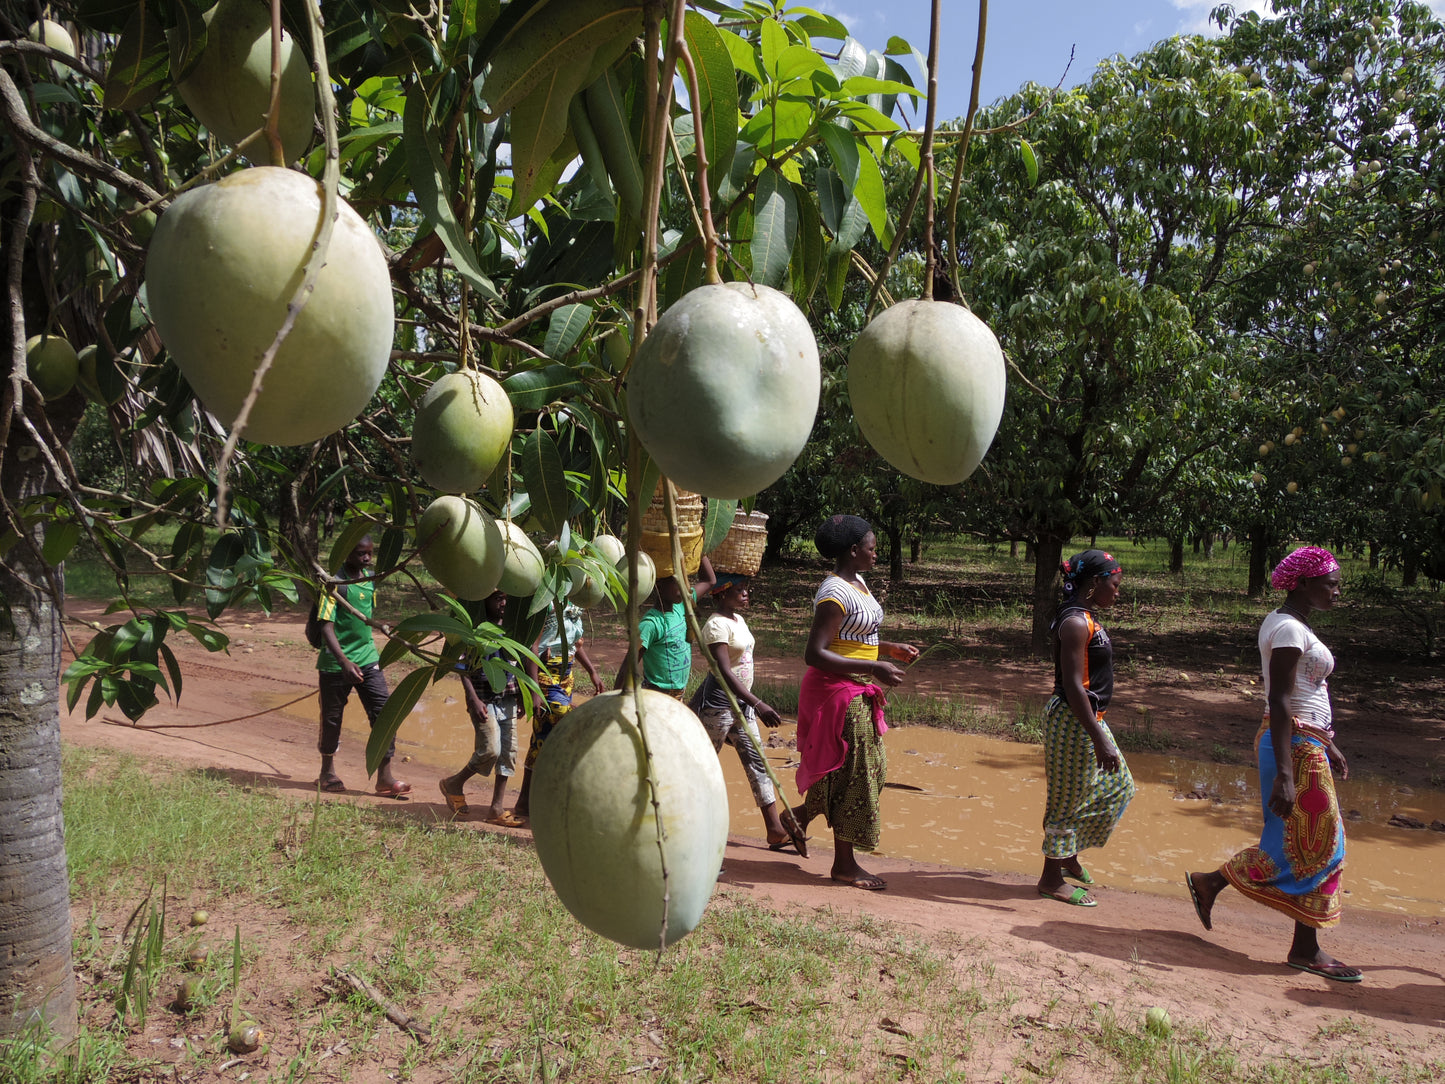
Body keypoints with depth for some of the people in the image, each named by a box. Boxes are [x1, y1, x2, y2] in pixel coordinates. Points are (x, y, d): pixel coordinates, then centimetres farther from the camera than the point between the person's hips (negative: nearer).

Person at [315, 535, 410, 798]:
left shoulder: (370, 578, 6)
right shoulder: (335, 583, -14)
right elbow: (326, 626, -19)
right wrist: (344, 662, -30)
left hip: (368, 658, 5)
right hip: (336, 663, -5)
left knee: (384, 711, -5)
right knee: (332, 717, 10)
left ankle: (384, 777, -3)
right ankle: (327, 772, 30)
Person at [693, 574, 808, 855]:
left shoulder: (738, 620, 11)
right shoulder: (717, 625, -18)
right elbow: (724, 672, -27)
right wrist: (758, 705, -33)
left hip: (741, 702, 9)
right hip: (718, 702, -9)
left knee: (757, 760, 6)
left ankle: (776, 829, 7)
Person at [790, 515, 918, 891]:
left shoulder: (858, 583, 10)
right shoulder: (834, 595, -20)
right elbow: (815, 654, -26)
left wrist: (890, 649, 9)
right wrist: (874, 668, -26)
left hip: (858, 692, 10)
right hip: (838, 691, -10)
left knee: (872, 767, 15)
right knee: (853, 771, -1)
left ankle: (802, 813, 29)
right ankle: (844, 865, 12)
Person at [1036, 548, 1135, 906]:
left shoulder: (1086, 617, 11)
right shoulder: (1075, 622, -20)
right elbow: (1073, 686, -25)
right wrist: (1099, 738, -25)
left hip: (1088, 718, 10)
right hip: (1073, 720, -10)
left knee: (1118, 786, 19)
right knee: (1069, 797, 1)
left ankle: (1069, 854, 31)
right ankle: (1051, 880, 14)